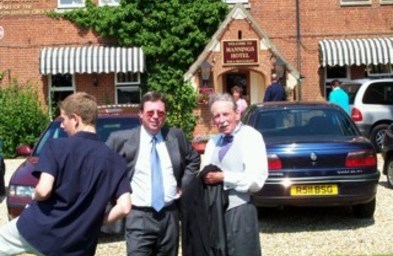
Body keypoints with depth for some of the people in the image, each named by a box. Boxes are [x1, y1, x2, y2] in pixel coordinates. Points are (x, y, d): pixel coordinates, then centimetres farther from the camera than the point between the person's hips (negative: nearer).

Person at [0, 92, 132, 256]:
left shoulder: (56, 147, -10)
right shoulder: (115, 161, 0)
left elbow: (43, 190, -21)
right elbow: (124, 207, -8)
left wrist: (35, 196, 2)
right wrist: (97, 221, 7)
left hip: (37, 229, -3)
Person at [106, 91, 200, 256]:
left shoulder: (176, 136, 5)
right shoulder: (121, 139, -5)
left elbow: (194, 159, 19)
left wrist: (183, 186, 8)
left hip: (170, 215, 3)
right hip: (139, 217, -3)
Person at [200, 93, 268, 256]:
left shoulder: (251, 137, -8)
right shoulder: (213, 142, 14)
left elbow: (256, 180, -17)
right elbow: (205, 174, 10)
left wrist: (223, 177, -15)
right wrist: (205, 177, -11)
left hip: (239, 212, -6)